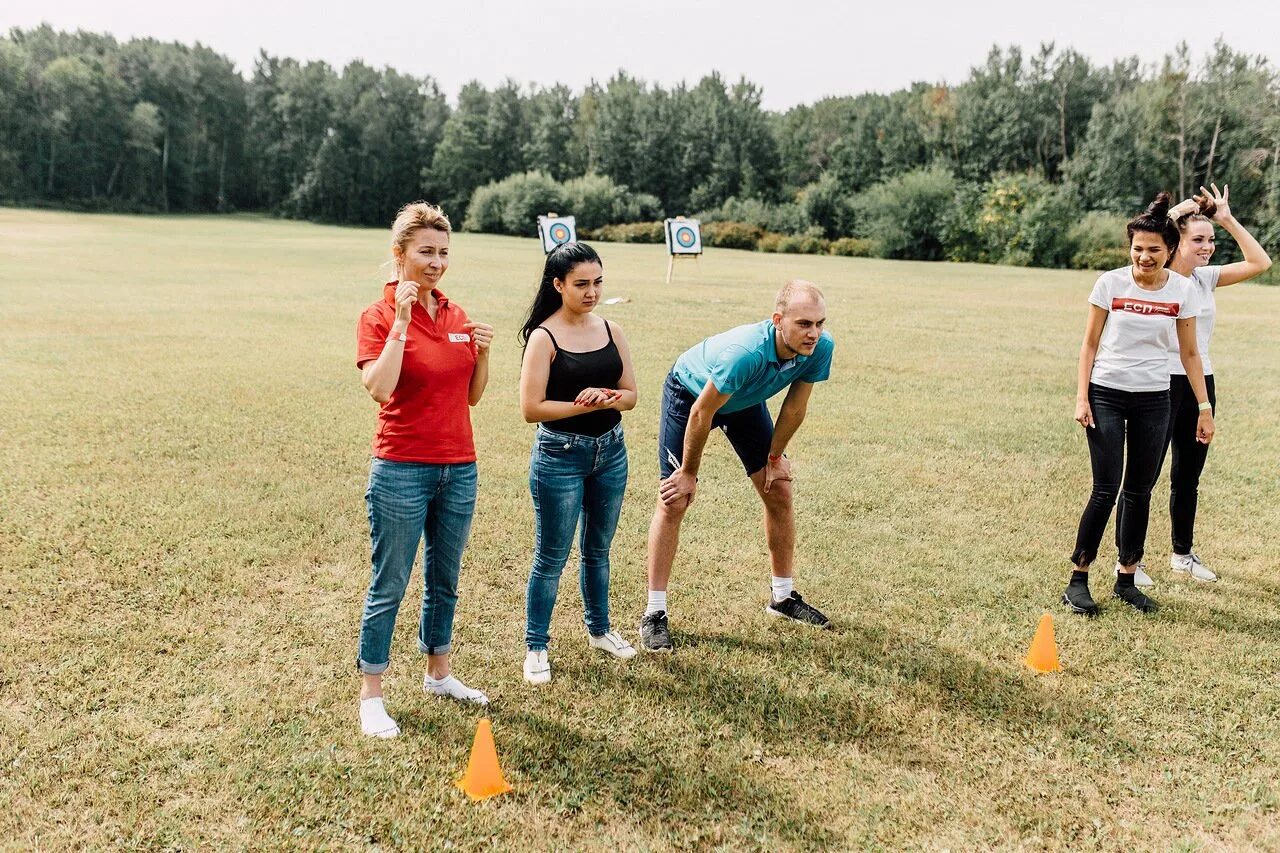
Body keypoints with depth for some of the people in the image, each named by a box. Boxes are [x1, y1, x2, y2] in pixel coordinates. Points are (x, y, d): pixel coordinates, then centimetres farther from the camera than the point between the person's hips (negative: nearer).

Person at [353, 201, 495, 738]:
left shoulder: (457, 317, 9)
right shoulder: (380, 316, -7)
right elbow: (378, 388, -23)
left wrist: (483, 354, -4)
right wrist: (401, 322, -23)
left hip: (459, 468, 6)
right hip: (402, 470, -6)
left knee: (445, 580, 17)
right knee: (389, 586, 2)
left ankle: (439, 674, 34)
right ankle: (371, 697, 15)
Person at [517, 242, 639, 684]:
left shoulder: (612, 331, 3)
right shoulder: (544, 337, -12)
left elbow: (630, 395, 4)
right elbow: (531, 408, -16)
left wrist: (605, 398, -16)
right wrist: (581, 405, -19)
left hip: (610, 451, 5)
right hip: (560, 455, -5)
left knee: (598, 548, 20)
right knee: (552, 556, 4)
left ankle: (599, 629, 38)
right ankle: (535, 647, 18)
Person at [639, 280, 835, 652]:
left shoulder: (820, 348, -27)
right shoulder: (746, 353, -45)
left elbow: (795, 406, -10)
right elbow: (702, 413, -31)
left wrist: (774, 456, 0)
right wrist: (689, 473, -19)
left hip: (745, 399, 6)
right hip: (689, 392, -6)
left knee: (779, 492, 5)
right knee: (673, 501, -9)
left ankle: (783, 596, 22)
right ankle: (654, 613, -1)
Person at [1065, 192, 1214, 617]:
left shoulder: (1183, 290, -1)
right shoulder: (1110, 283, -6)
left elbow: (1189, 352, 7)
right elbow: (1090, 343, -1)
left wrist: (1204, 407, 5)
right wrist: (1081, 398, -7)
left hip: (1154, 401, 3)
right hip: (1107, 395, -3)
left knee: (1139, 492, 9)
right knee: (1106, 491, -7)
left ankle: (1126, 578, 21)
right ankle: (1078, 579, 4)